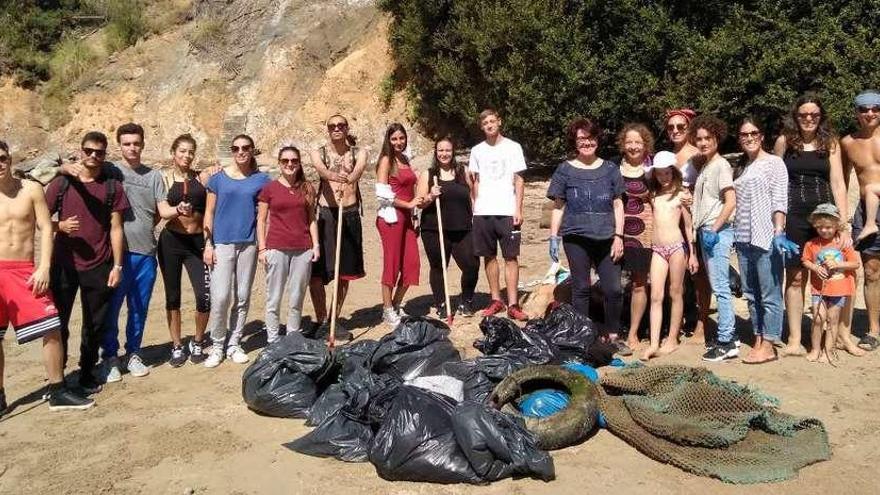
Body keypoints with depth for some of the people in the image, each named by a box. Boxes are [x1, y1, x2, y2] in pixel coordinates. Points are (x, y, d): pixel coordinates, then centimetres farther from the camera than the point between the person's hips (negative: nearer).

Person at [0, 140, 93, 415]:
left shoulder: (31, 189, 1)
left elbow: (46, 228, -1)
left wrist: (44, 268, -10)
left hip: (26, 270, 0)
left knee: (52, 329, -5)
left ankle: (58, 392, 7)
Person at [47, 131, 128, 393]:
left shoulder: (113, 186, 4)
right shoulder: (61, 183, 3)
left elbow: (116, 227, 3)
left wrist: (117, 265, -2)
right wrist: (60, 226, -16)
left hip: (99, 267, 0)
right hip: (63, 265, 0)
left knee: (95, 325, 8)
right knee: (57, 322, 5)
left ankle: (87, 373, 24)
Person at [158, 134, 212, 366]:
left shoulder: (202, 177, 6)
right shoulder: (164, 177, 2)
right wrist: (177, 209, -23)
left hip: (197, 241, 1)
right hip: (171, 241, 0)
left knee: (205, 297, -8)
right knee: (173, 296, 9)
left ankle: (197, 343, 15)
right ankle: (177, 346, 23)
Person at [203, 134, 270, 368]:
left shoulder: (261, 179, 4)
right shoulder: (218, 178, 3)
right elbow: (209, 213, 4)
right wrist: (208, 245, -2)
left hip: (248, 243, 1)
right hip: (222, 243, -1)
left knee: (242, 297, 7)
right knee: (220, 297, -8)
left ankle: (234, 344, 20)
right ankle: (217, 345, 9)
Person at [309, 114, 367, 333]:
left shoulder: (359, 153, 7)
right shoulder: (319, 153, 5)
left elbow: (358, 170, -16)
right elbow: (321, 169, -19)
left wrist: (349, 178, -40)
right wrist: (333, 176, -44)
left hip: (350, 215, 1)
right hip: (325, 214, -1)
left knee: (345, 272, 8)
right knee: (315, 272, -5)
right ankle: (320, 320, 10)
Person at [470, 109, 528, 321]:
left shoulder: (513, 147, 3)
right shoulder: (477, 150, 11)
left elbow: (518, 180, 2)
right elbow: (476, 182, 14)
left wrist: (518, 209, -6)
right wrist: (474, 208, 4)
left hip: (507, 211, -3)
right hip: (483, 212, 3)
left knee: (511, 257, -3)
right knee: (489, 256, 7)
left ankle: (513, 305, -1)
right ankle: (496, 300, 17)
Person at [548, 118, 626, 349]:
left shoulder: (610, 169, 8)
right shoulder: (565, 170, 4)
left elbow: (618, 205, 8)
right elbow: (558, 207, 5)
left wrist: (618, 236, 0)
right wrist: (553, 237, -1)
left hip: (606, 238, 1)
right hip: (576, 237, -1)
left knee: (614, 289, -1)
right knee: (580, 288, 6)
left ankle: (613, 336, 16)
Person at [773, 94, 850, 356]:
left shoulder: (830, 142, 6)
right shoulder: (784, 141, 3)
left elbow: (838, 183, 1)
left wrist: (844, 223, -7)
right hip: (794, 216, -1)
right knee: (795, 277, 0)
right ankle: (795, 340, 6)